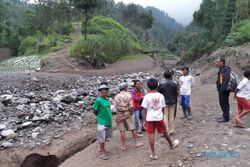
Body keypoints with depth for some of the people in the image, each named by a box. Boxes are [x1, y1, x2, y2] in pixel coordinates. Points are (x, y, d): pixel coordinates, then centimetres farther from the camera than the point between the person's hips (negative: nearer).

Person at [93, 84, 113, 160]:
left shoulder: (108, 99, 3)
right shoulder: (98, 100, -16)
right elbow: (95, 111, -8)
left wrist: (109, 117, 11)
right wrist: (101, 117, 0)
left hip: (108, 121, 7)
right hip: (102, 122, -6)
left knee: (105, 137, 20)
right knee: (101, 138, 4)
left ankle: (102, 148, 39)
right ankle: (102, 152, 17)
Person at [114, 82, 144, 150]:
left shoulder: (116, 96, 2)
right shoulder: (128, 95, -5)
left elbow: (116, 106, -5)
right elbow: (131, 106, -11)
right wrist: (131, 112, 3)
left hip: (119, 115, 2)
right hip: (127, 114, -2)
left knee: (122, 131, 5)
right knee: (133, 129, 11)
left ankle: (123, 146, 10)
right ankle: (137, 142, 19)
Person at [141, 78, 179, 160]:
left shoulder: (147, 96, -9)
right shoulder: (161, 96, -2)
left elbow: (145, 110, -7)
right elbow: (163, 108, 5)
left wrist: (145, 120, 2)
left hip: (150, 118, -2)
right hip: (159, 117, 2)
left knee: (151, 135, 5)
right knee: (164, 132, 22)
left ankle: (153, 154, 10)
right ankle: (171, 144, 46)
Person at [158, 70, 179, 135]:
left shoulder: (162, 84, -11)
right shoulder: (174, 83, -2)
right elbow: (177, 93, 1)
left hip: (164, 102, -3)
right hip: (172, 102, 4)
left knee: (165, 117, 1)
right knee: (171, 116, 13)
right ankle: (171, 131, 21)